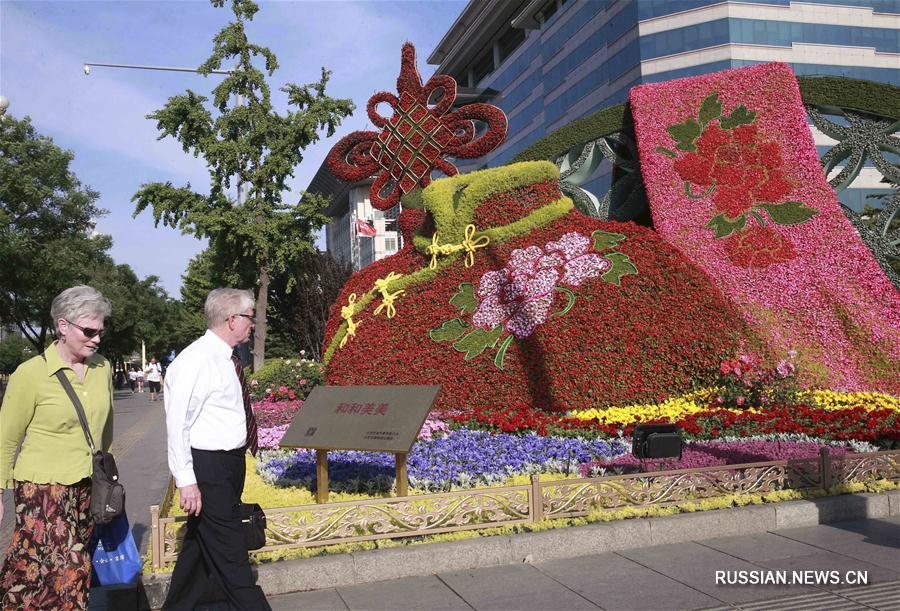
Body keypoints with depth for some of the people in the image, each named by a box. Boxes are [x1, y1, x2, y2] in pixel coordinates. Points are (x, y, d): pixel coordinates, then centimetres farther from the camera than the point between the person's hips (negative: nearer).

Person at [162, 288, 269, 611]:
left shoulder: (226, 360, 10)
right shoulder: (196, 360, -18)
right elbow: (177, 424, -21)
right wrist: (186, 480, -23)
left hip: (231, 463, 9)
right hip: (208, 467, -9)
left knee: (202, 545, 20)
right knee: (229, 553, -1)